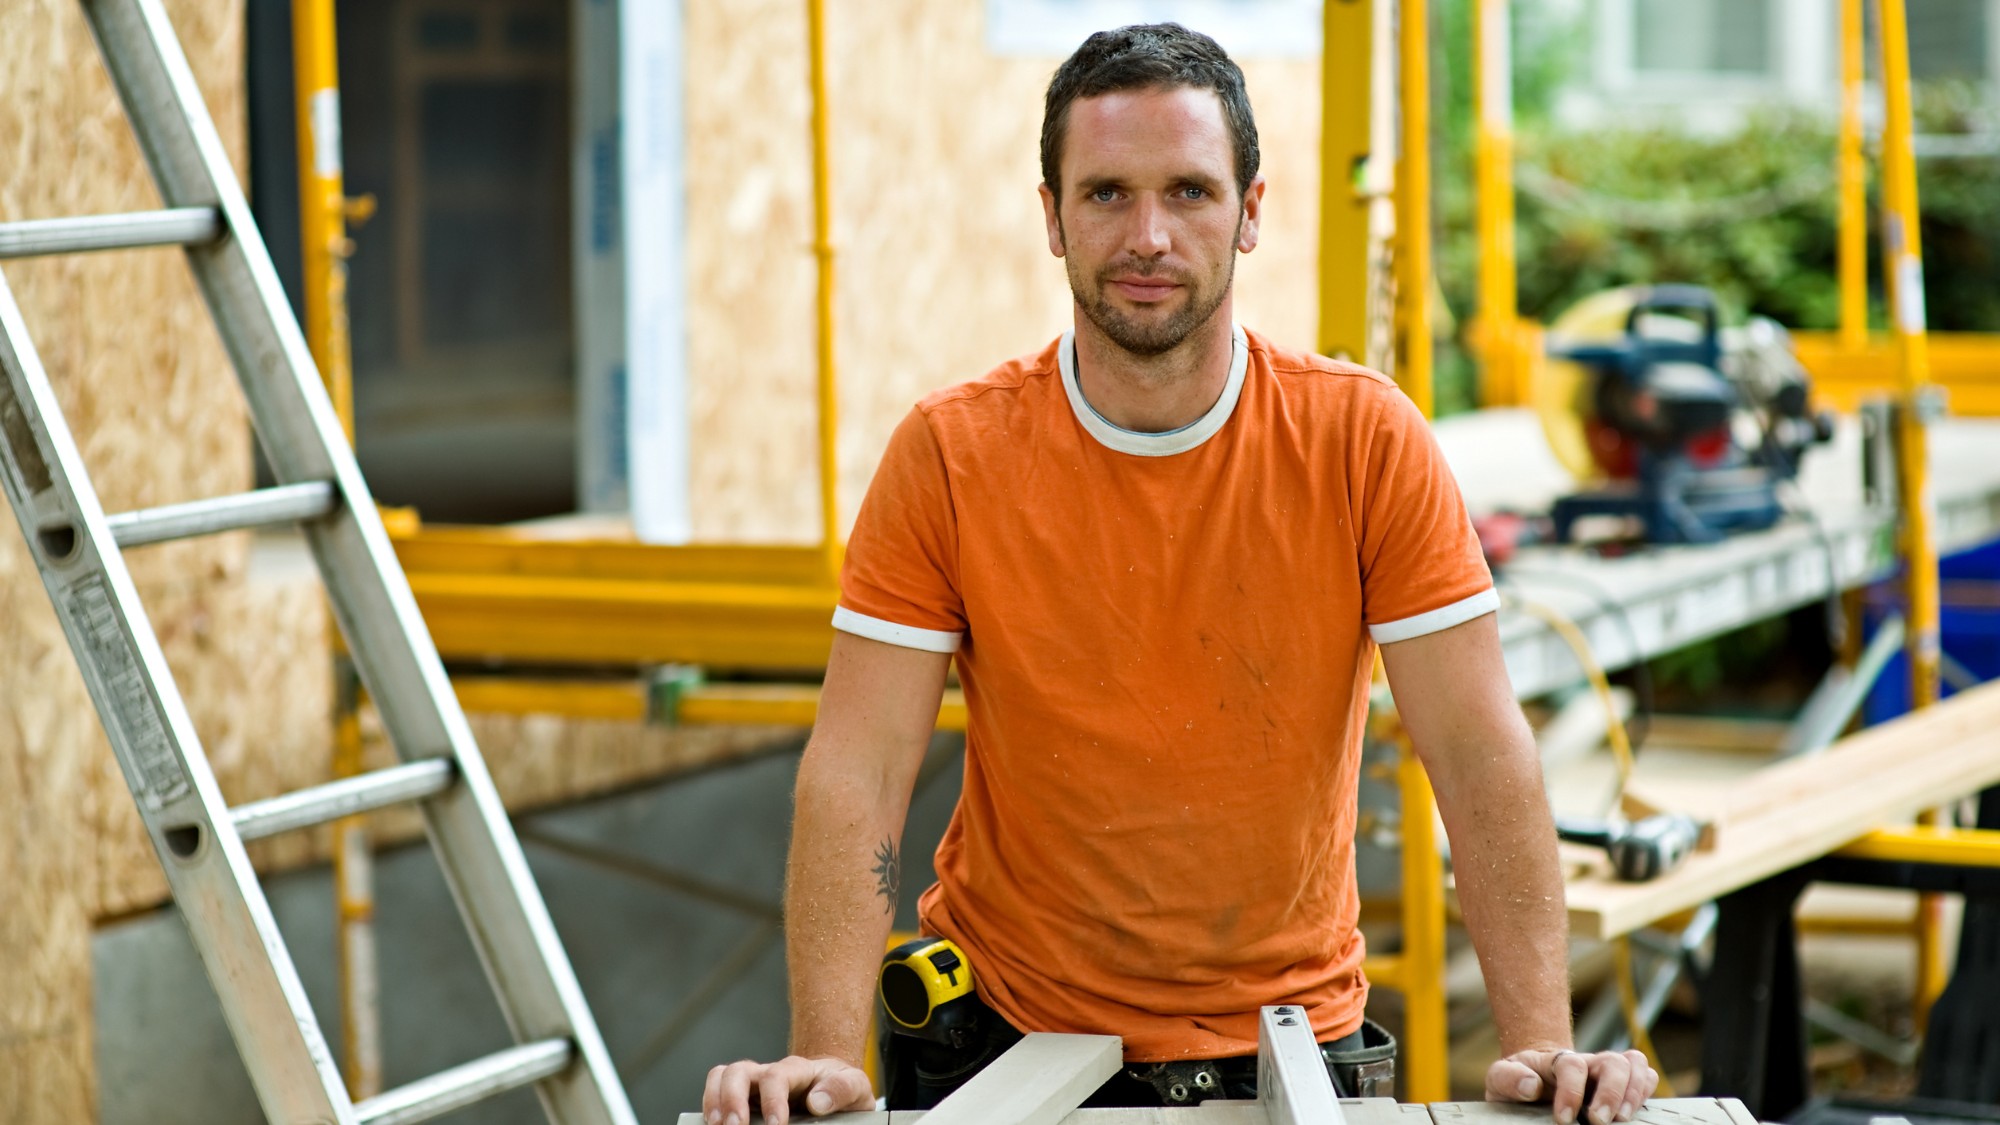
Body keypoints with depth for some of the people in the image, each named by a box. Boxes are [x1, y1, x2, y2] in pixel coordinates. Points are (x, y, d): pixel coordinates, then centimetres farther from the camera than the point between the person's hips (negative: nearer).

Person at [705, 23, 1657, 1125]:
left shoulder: (1363, 437, -10)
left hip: (1287, 1024, 0)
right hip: (1011, 1029, 0)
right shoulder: (947, 455, -10)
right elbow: (857, 773, -13)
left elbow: (1481, 754, -12)